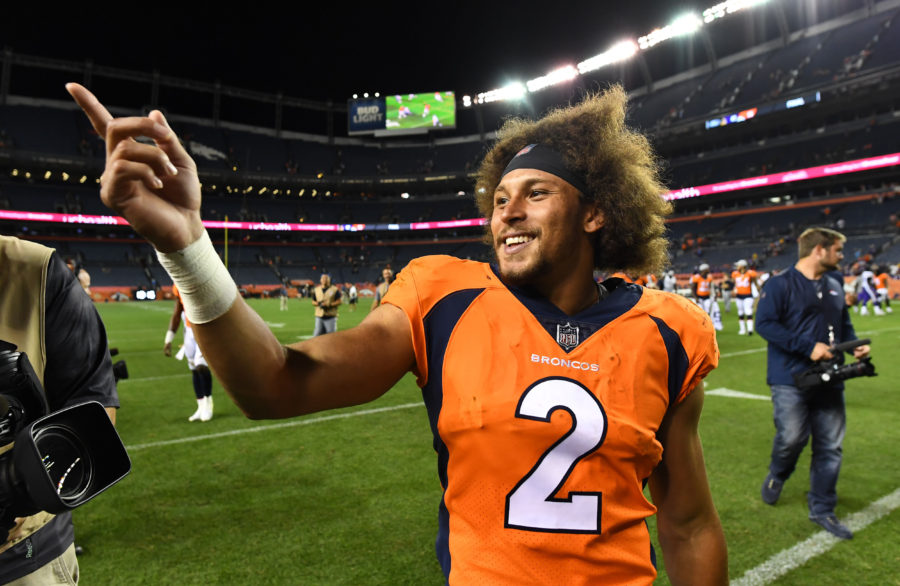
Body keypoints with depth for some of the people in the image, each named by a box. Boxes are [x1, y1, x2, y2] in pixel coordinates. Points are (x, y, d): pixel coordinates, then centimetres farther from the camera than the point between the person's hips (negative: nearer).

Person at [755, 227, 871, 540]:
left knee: (830, 447, 8)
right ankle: (777, 474, 25)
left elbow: (844, 325, 24)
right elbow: (764, 323, -17)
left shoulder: (834, 287, 14)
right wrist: (809, 346, -21)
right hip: (791, 380, -6)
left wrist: (856, 345, 3)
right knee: (792, 437, -10)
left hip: (829, 380, 7)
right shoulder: (780, 284, -8)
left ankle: (822, 509, 24)